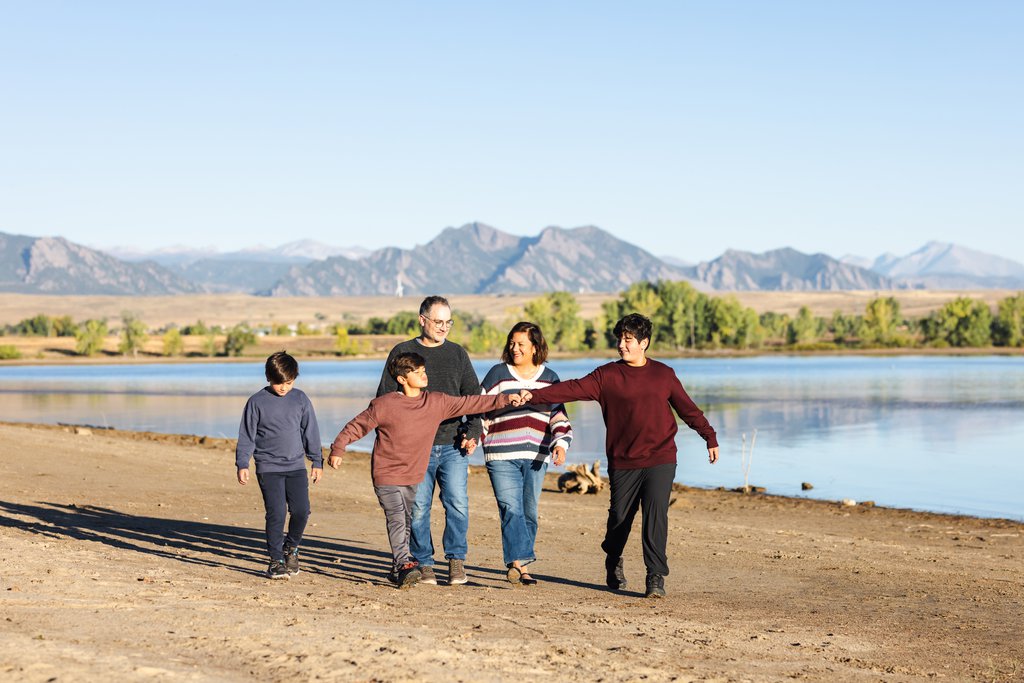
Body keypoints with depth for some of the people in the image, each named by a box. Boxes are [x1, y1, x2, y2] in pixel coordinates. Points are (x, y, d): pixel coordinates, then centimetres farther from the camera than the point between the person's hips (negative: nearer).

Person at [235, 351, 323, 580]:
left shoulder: (300, 399, 5)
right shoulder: (257, 402, -2)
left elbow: (310, 432, 12)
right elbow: (246, 436, 2)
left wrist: (317, 461, 12)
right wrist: (242, 465, -3)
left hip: (296, 466, 3)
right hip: (268, 468, -2)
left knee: (301, 511, -6)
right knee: (276, 513, -10)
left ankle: (291, 547, 20)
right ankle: (276, 561, 2)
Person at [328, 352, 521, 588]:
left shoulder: (437, 402, 0)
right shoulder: (384, 405, -12)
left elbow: (469, 403, 3)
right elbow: (357, 425, -4)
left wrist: (504, 399, 0)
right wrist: (338, 448, -11)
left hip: (414, 476, 5)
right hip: (387, 475, -5)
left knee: (408, 522, 12)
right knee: (397, 520, -18)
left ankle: (398, 569, 23)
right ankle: (404, 564, -24)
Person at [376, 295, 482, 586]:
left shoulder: (458, 354, 13)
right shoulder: (402, 353, 6)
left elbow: (474, 396, 14)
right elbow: (384, 398, 8)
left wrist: (472, 432, 0)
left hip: (452, 445, 1)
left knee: (457, 502, -11)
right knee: (418, 508, -1)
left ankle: (456, 559, 3)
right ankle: (424, 564, 10)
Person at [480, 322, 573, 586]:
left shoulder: (550, 378, 11)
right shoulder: (498, 374, 4)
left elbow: (558, 417, 7)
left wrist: (560, 443, -9)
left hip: (536, 456, 3)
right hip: (502, 455, -3)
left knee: (529, 512, 6)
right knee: (511, 509, -15)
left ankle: (519, 566, 14)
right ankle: (518, 561, -24)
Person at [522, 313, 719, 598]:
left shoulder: (663, 374, 7)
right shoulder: (606, 376, 2)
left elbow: (688, 409, 14)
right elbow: (572, 389, -7)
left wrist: (710, 438, 10)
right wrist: (533, 396, -18)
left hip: (660, 460, 0)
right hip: (623, 462, 0)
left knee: (656, 513, -14)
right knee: (619, 517, 9)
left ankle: (656, 576, -10)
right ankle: (613, 564, 37)